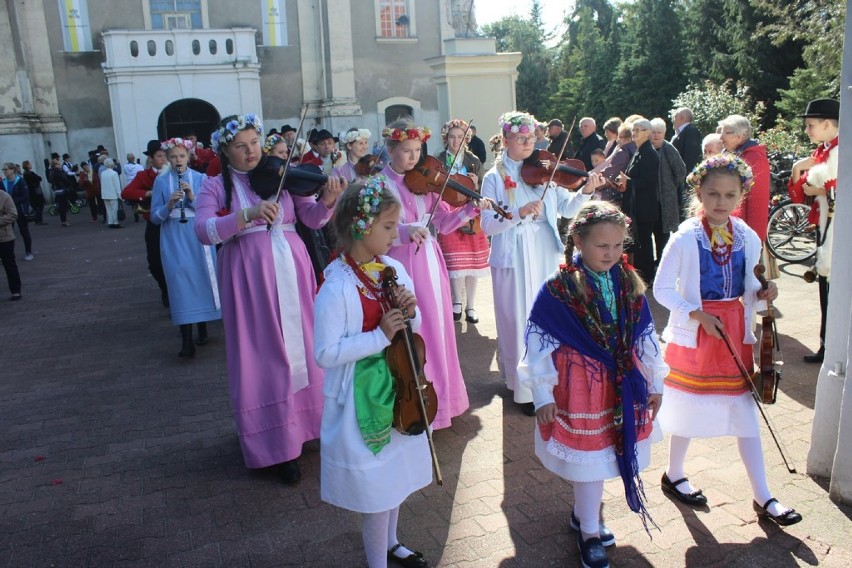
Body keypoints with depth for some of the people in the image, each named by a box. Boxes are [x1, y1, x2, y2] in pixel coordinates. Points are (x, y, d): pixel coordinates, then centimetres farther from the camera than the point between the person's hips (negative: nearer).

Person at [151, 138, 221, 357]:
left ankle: (202, 328, 26)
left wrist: (193, 198, -18)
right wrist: (169, 205, -17)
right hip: (173, 240, 0)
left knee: (202, 279, 6)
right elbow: (155, 217, 2)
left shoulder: (200, 178, 2)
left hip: (198, 236, 1)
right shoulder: (161, 181, 3)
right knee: (180, 282, -6)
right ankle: (186, 340, -7)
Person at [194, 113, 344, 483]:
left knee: (301, 346, 8)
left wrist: (327, 202, -22)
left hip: (291, 270, 2)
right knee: (262, 356, 1)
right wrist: (248, 214, -27)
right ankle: (276, 445, 12)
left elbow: (312, 219, 0)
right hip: (248, 277, -2)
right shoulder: (214, 186, 2)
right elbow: (204, 231, -13)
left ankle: (305, 424, 29)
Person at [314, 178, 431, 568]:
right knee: (375, 481, 7)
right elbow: (325, 354, -23)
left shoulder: (393, 269, -2)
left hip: (397, 386, 7)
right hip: (363, 396, -7)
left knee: (395, 471, 23)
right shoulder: (337, 288, -23)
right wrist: (380, 336, -27)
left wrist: (410, 313, -13)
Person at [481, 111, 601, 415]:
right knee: (520, 322, 1)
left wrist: (585, 191, -18)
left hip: (547, 256, 4)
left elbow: (567, 209, 0)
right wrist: (519, 213, -25)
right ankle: (524, 389, 13)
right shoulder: (494, 178, -2)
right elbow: (487, 225, -11)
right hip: (514, 260, -3)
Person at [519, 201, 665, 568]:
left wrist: (655, 384, 12)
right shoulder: (558, 289, -16)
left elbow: (645, 336, 8)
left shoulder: (629, 284, 0)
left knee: (599, 458, 16)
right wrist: (542, 395, -11)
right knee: (591, 459, 6)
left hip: (623, 386, 5)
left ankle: (583, 515, 40)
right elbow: (539, 343, -12)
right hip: (581, 387, -5)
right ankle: (589, 533, 26)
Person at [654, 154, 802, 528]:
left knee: (746, 411, 8)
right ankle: (673, 476, 32)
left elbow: (749, 287, 12)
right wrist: (698, 315, -20)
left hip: (736, 333, 4)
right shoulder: (685, 239, -13)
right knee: (690, 409, 10)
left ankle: (762, 497, 18)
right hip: (696, 335, -4)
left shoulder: (748, 238, 0)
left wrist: (763, 293, -10)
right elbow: (662, 289, -11)